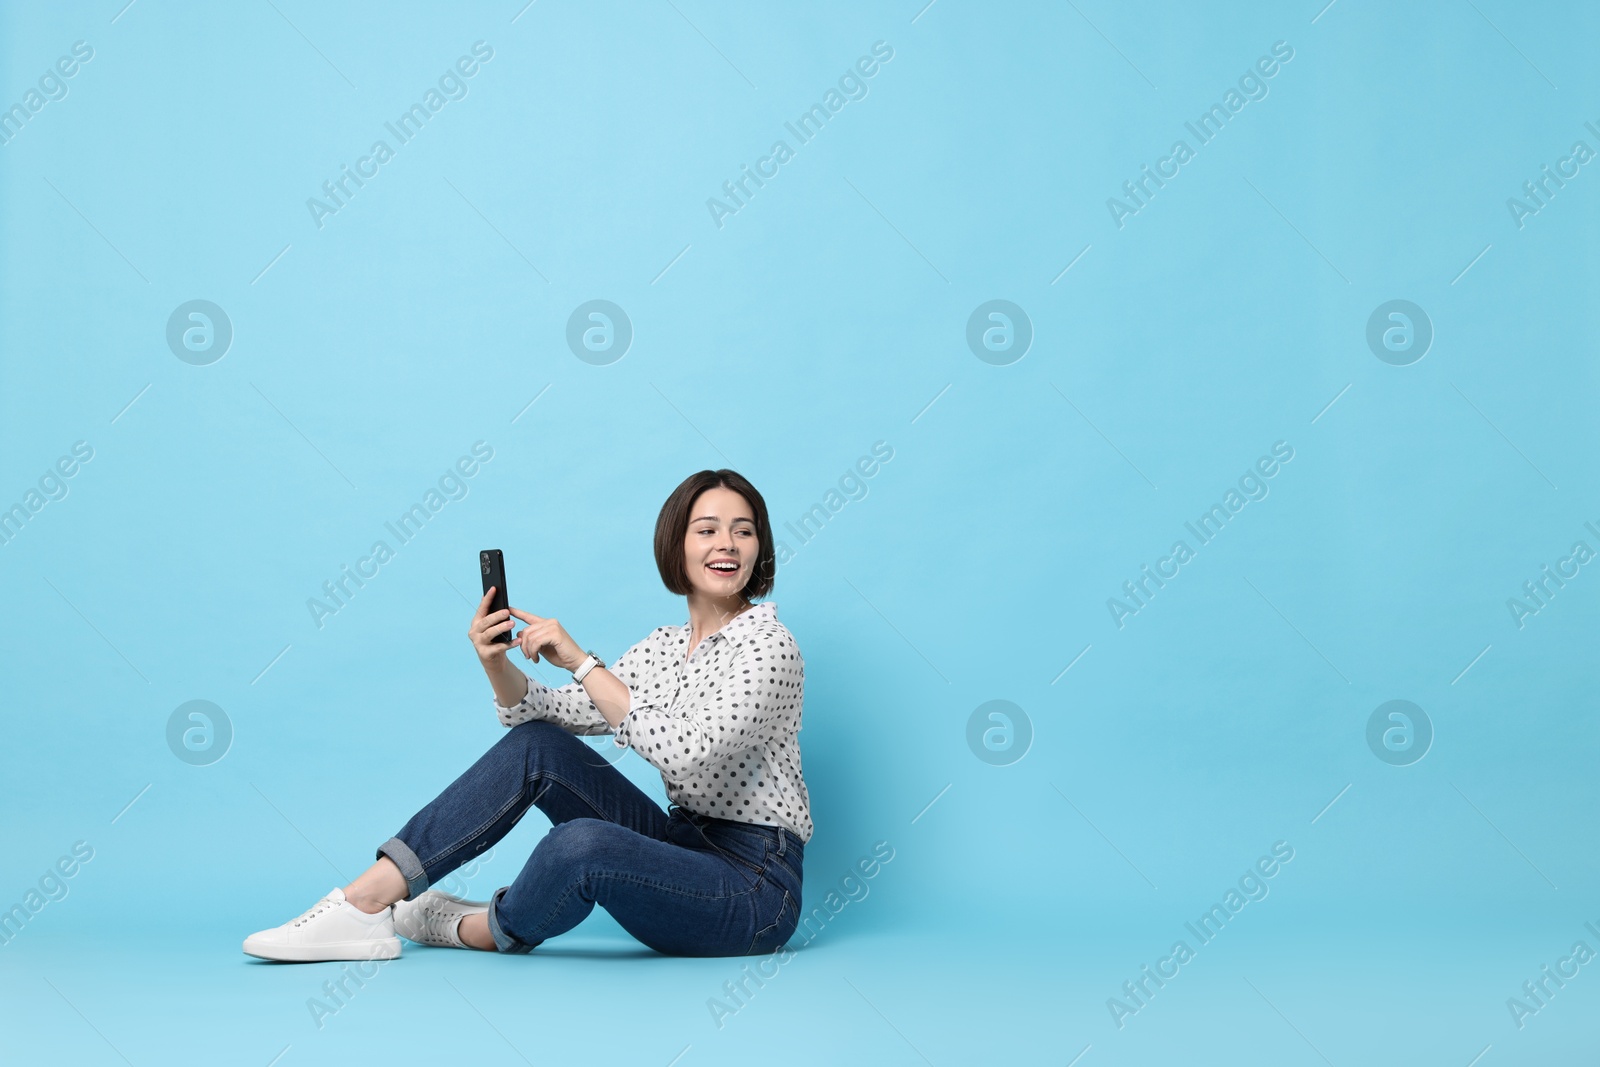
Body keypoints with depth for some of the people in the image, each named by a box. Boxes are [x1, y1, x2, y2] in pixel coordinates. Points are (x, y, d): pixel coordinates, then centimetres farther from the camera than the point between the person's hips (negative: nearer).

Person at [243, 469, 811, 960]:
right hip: (684, 851, 7)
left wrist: (580, 661, -23)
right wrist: (497, 664, -13)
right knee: (534, 746, -8)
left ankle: (484, 930, 0)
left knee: (580, 843, -33)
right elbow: (552, 714, 8)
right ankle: (364, 901, -12)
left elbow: (684, 754, -25)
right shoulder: (662, 644, 12)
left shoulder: (767, 644, -12)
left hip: (755, 890, -7)